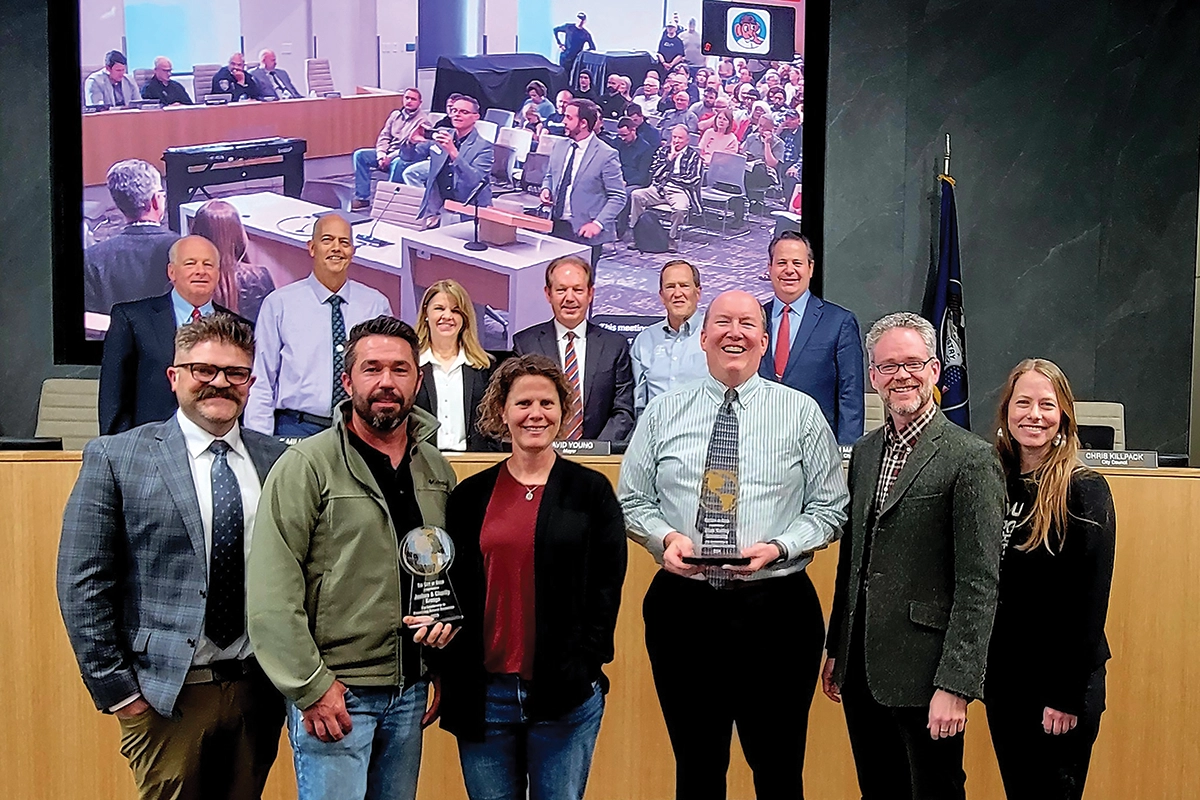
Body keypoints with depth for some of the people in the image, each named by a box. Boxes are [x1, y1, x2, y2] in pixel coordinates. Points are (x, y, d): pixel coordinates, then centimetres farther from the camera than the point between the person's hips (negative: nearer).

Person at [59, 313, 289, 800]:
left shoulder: (277, 461, 4)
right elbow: (82, 584, -5)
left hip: (260, 687, 3)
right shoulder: (115, 459, -4)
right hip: (166, 693, -3)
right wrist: (114, 687, -7)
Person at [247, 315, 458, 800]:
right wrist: (311, 685, -15)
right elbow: (271, 590, -14)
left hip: (410, 688, 6)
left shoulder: (437, 470, 8)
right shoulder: (306, 466, -10)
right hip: (333, 691, -5)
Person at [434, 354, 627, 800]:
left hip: (565, 696, -2)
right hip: (484, 692, 2)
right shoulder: (471, 496, 7)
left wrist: (577, 670, -11)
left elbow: (607, 590, -2)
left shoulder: (591, 491, 1)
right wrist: (454, 676, -5)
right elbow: (452, 592, 8)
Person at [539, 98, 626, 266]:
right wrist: (546, 189, 1)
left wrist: (598, 223, -21)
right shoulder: (560, 147, 9)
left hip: (584, 231, -5)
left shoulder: (606, 155, -11)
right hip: (556, 226, 6)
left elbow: (618, 197, -10)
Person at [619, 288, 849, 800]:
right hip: (682, 604, 1)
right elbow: (632, 501, 10)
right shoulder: (663, 413, 7)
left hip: (775, 607, -1)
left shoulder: (802, 413, 4)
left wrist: (778, 547, -13)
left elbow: (830, 508, 4)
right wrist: (665, 536, -9)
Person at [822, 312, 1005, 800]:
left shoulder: (971, 459, -11)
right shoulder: (864, 452, 11)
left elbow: (979, 585, -15)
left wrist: (956, 685, -18)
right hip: (860, 670, 7)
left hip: (923, 673, -6)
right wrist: (836, 650, 15)